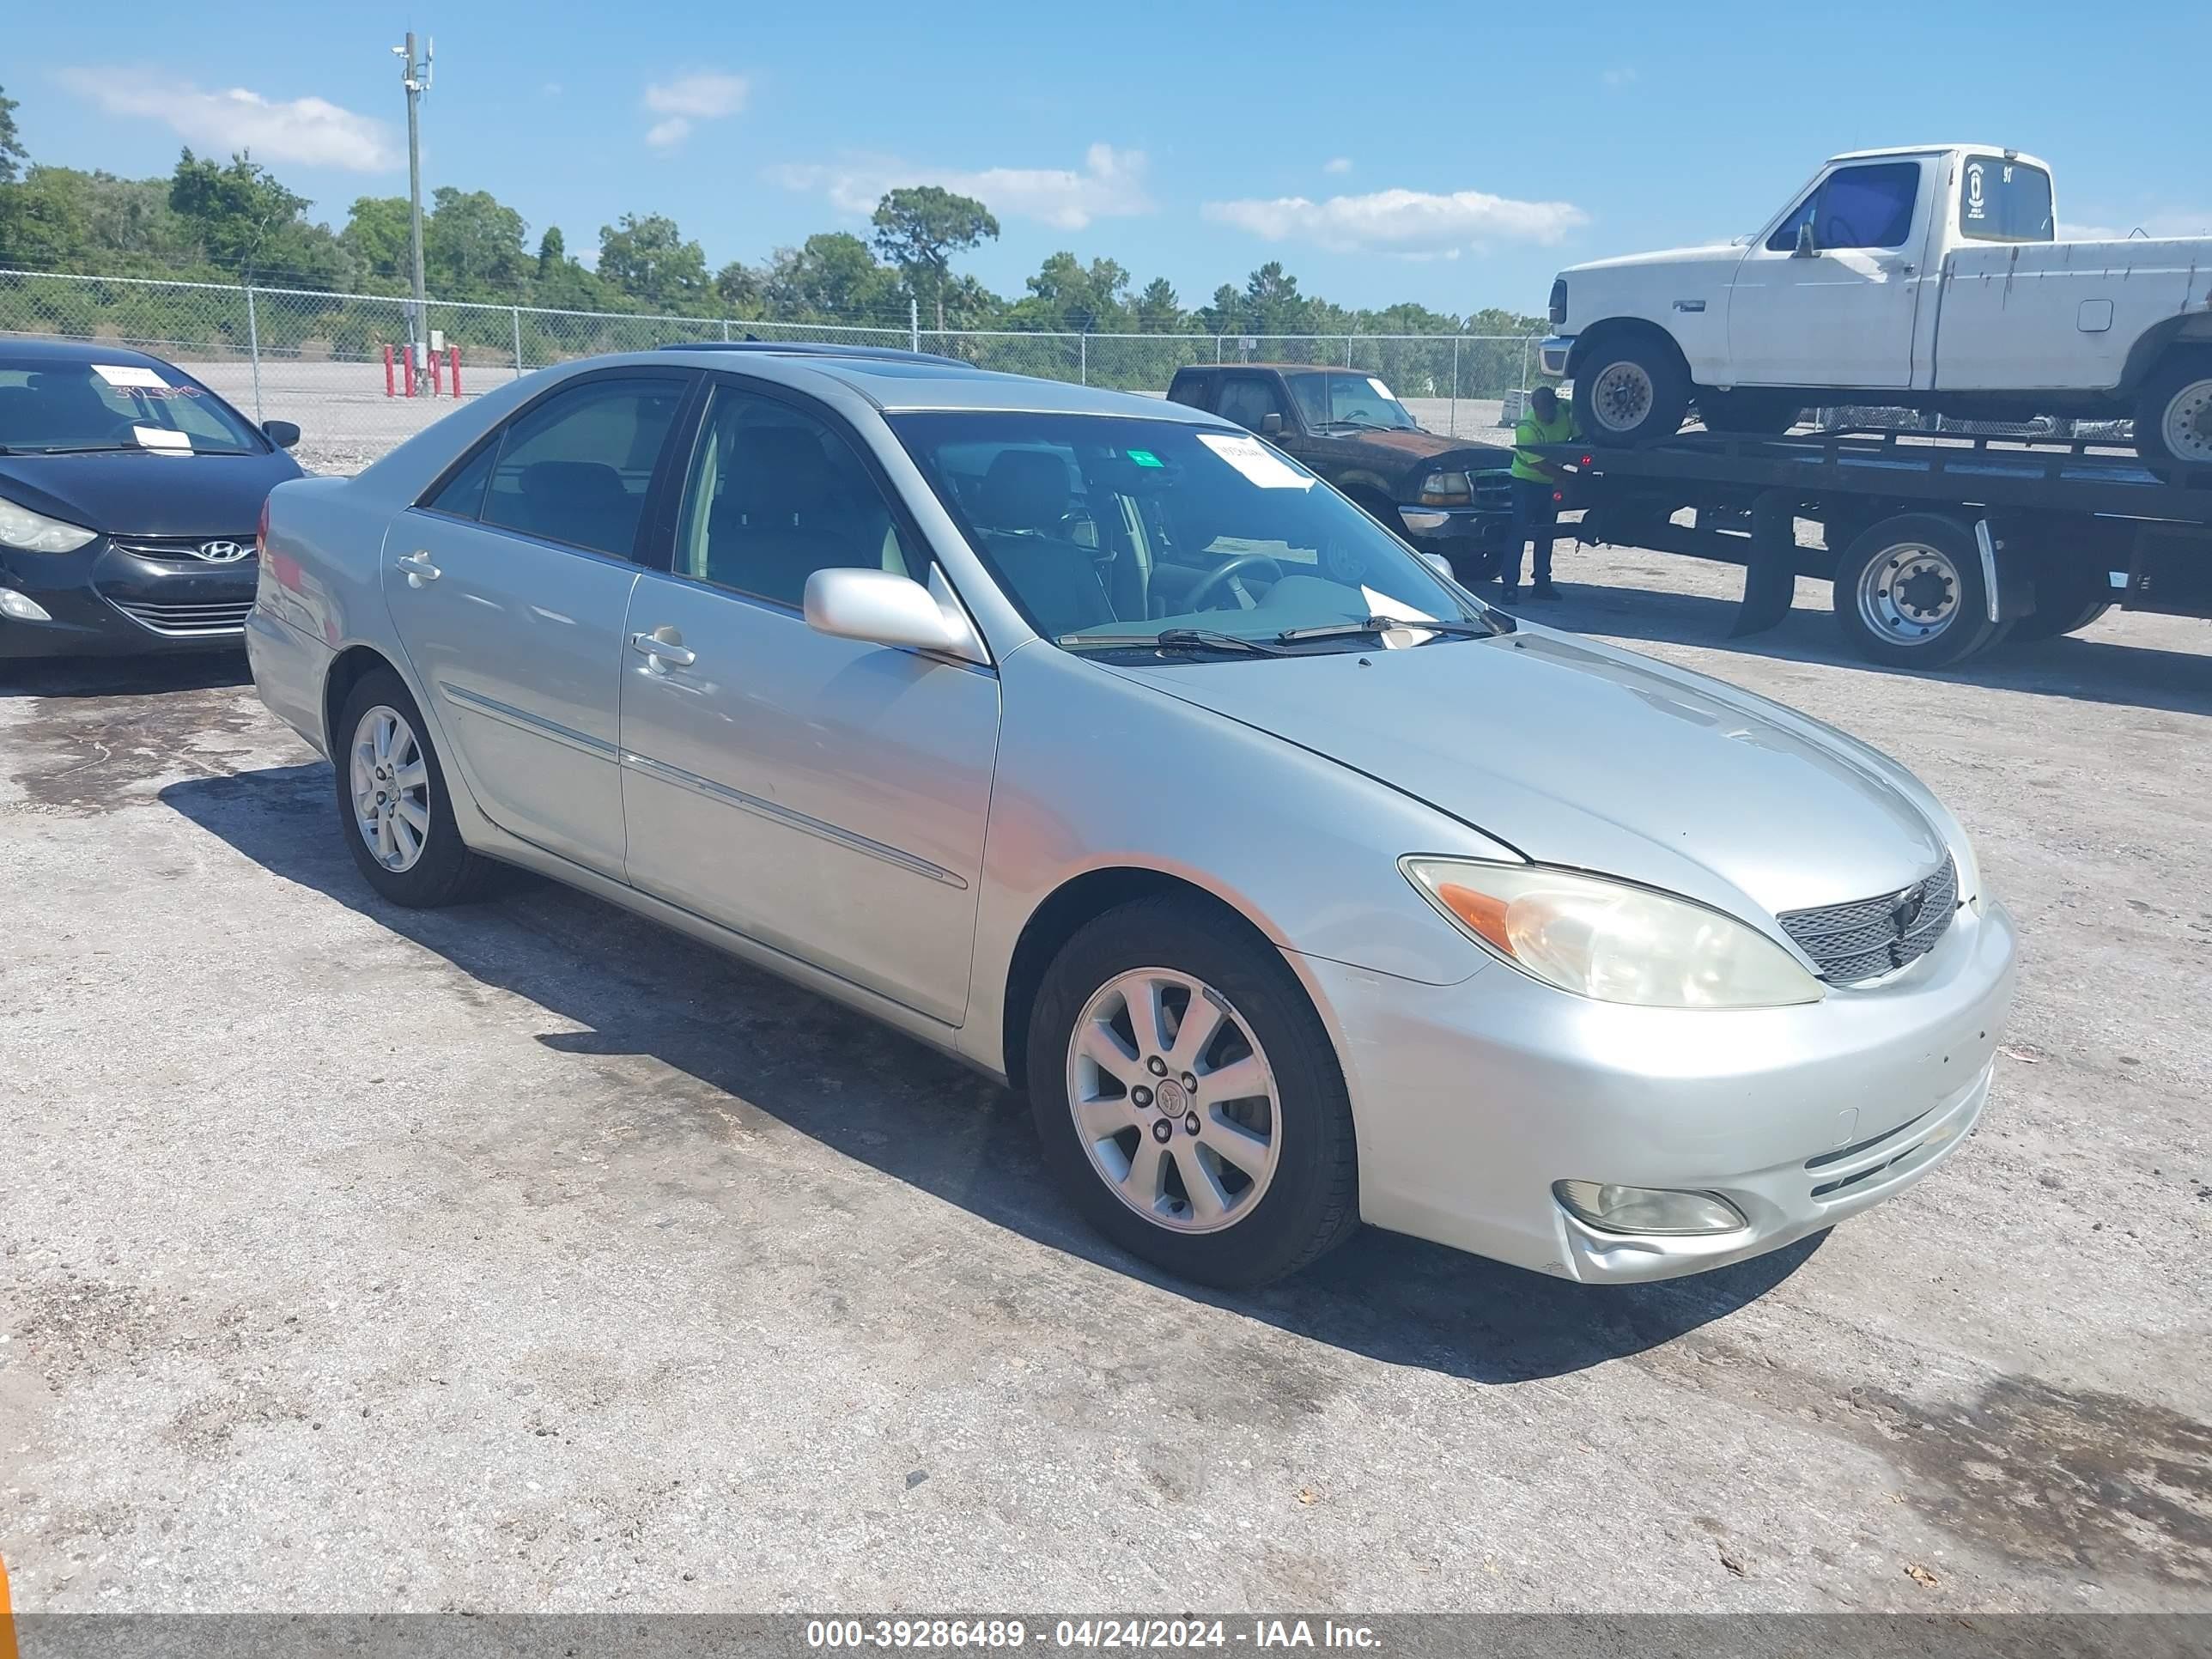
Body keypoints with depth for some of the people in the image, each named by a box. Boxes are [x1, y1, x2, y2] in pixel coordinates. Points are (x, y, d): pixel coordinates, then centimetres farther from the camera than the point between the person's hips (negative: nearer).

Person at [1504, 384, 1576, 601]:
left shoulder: (1567, 411, -10)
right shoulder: (1526, 428, -27)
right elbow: (1540, 465, -29)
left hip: (1551, 482, 6)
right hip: (1527, 480, -6)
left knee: (1546, 534, 10)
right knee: (1519, 532, -12)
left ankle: (1542, 583, 18)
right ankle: (1510, 584, -13)